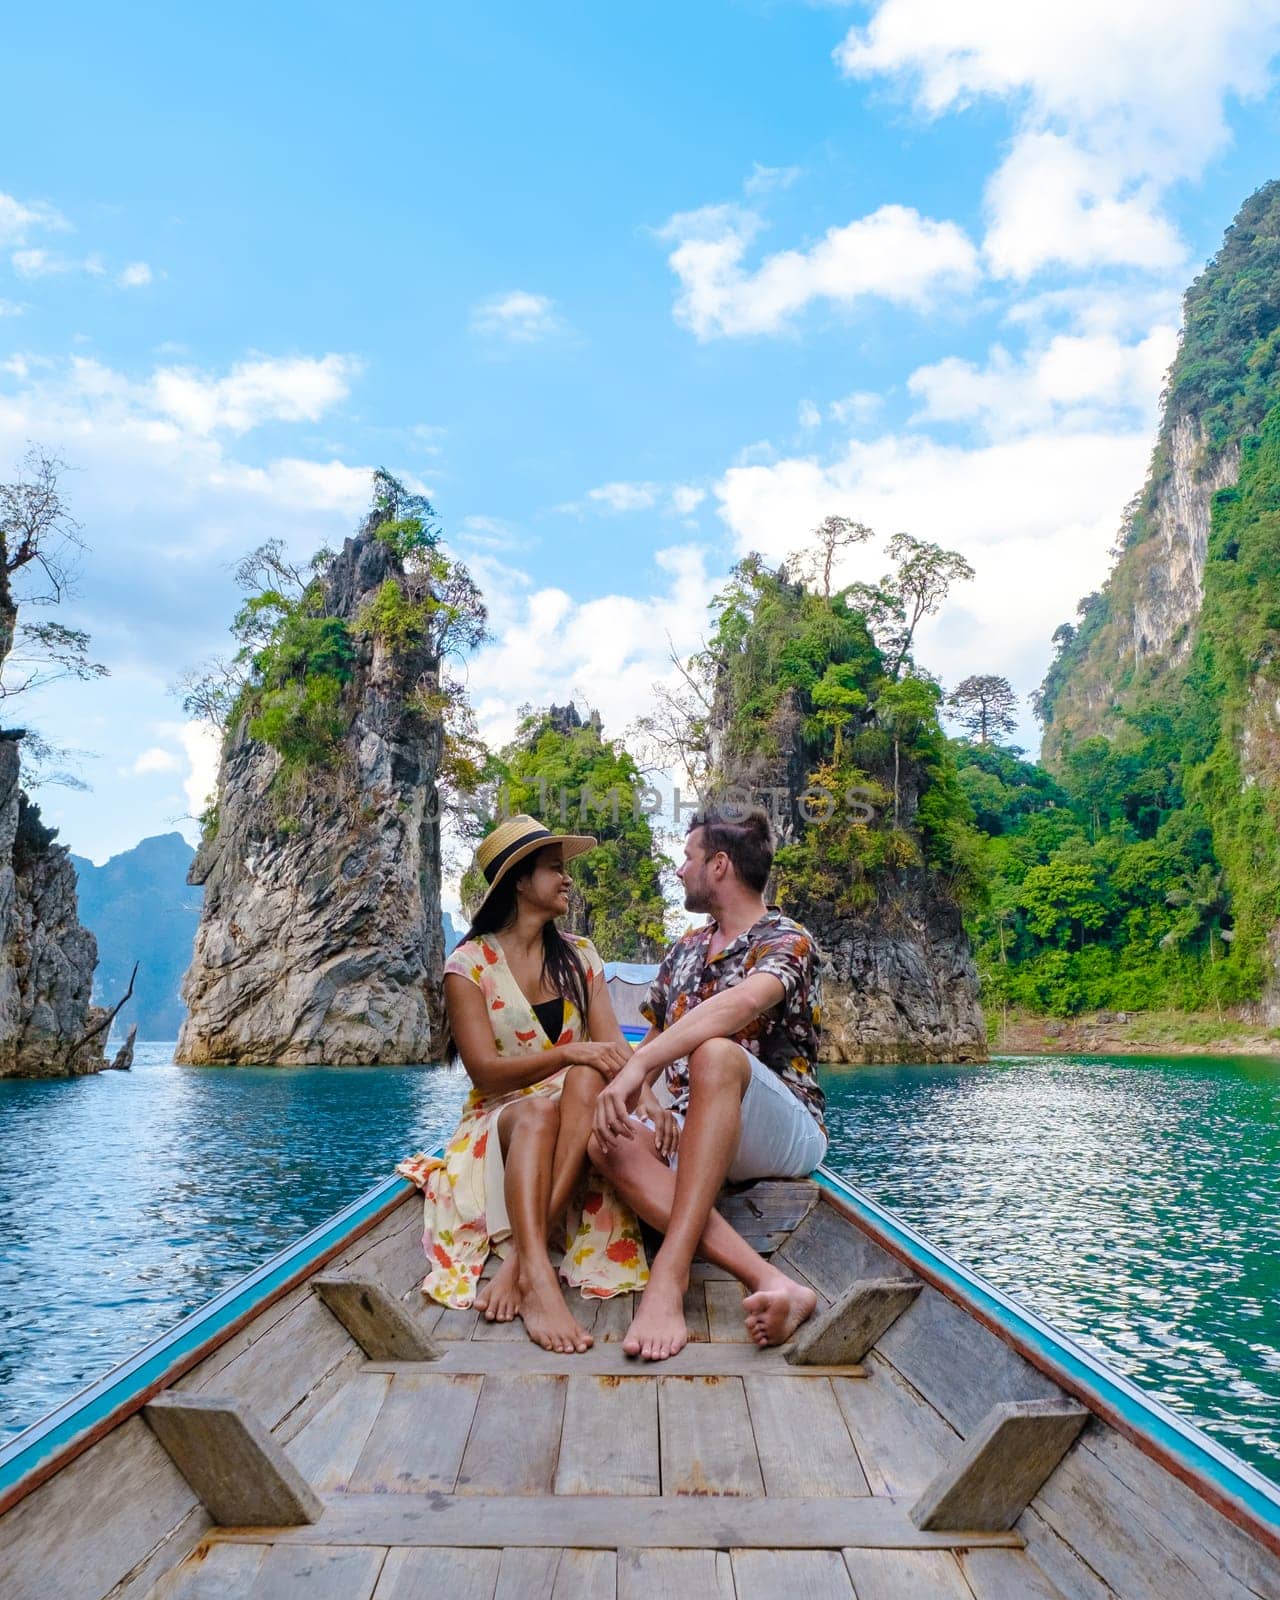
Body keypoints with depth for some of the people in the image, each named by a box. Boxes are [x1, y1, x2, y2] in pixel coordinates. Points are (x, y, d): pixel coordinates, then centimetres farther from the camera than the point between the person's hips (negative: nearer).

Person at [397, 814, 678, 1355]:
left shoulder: (580, 957, 10)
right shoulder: (470, 963, -3)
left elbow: (613, 1049, -2)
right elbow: (486, 1071, -11)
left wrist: (648, 1100, -23)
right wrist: (568, 1052, -26)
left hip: (579, 1120, 3)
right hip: (499, 1122, -2)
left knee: (588, 1079, -32)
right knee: (536, 1111, -36)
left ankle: (519, 1259, -38)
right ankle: (539, 1281, -50)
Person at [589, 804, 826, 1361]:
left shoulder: (786, 941, -7)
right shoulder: (685, 951, 17)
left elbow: (740, 1004, -29)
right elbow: (655, 1040, 17)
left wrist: (639, 1065, -40)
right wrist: (627, 1102, -5)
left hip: (786, 1136, -6)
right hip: (696, 1138, 6)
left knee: (715, 1053, -37)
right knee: (607, 1141, -26)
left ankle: (669, 1274, -41)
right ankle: (771, 1282, -38)